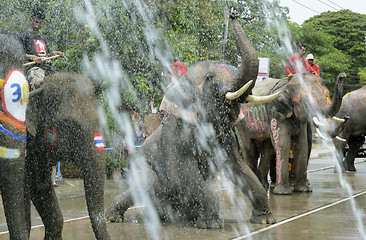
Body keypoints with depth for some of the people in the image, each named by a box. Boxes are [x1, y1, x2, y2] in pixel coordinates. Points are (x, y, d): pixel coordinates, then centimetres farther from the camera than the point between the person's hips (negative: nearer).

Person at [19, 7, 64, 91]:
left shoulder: (42, 38, 31)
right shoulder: (25, 36, 10)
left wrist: (54, 53, 16)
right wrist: (33, 57, -17)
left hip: (48, 67, 7)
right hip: (34, 66, -7)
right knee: (37, 84, -37)